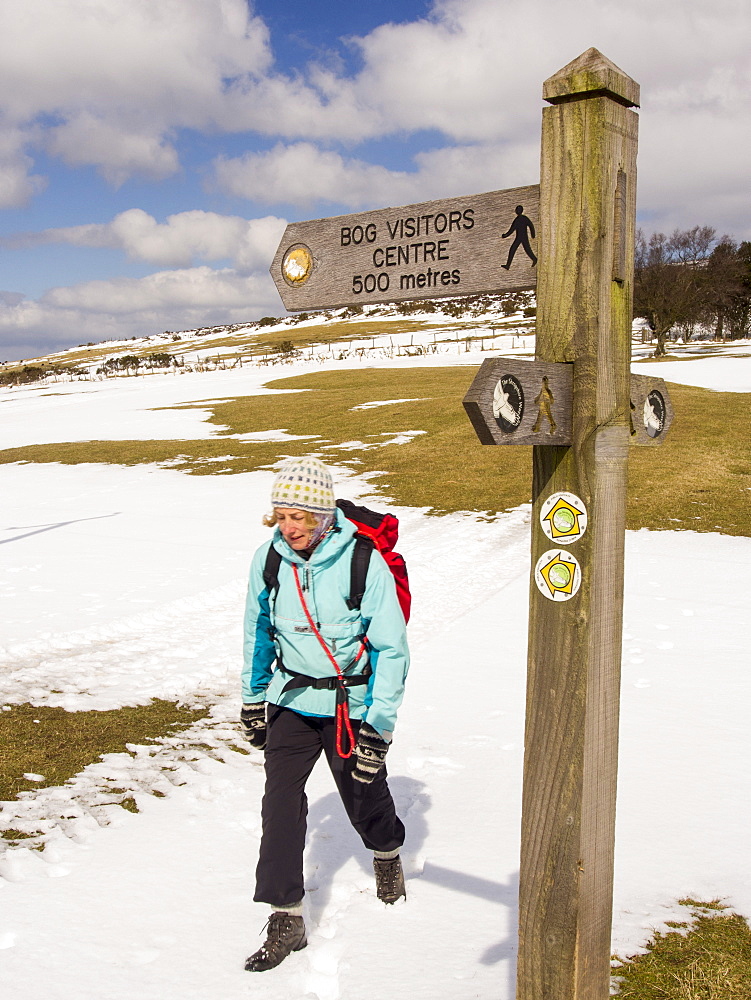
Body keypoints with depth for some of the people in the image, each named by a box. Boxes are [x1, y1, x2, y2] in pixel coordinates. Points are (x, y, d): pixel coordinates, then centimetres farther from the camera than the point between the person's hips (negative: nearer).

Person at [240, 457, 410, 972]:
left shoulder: (364, 562, -21)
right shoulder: (269, 558, -8)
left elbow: (392, 650, -15)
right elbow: (258, 631, 9)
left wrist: (378, 726, -17)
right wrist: (252, 698, 15)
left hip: (353, 703, -3)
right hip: (292, 698, 3)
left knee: (363, 793, 14)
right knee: (280, 802, -8)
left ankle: (387, 853, 48)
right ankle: (287, 920, 4)